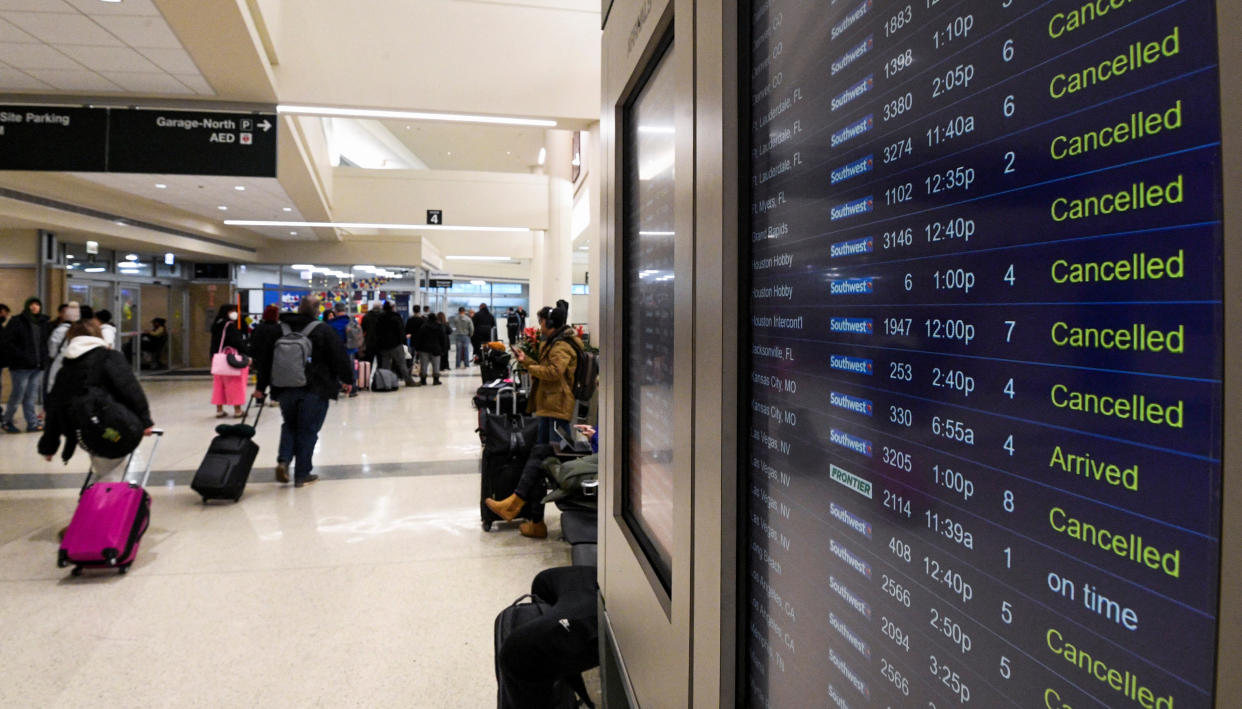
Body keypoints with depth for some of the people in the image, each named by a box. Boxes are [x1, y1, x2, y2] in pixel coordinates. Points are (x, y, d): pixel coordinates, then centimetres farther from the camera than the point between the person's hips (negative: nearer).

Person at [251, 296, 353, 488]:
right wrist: (346, 379, 8)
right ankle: (302, 475, 8)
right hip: (314, 390, -4)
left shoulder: (280, 330, 7)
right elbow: (339, 356, -7)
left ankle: (283, 461, 2)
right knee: (308, 431, 4)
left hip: (285, 389, 4)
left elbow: (265, 360, 10)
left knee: (289, 425, 22)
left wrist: (260, 387, 17)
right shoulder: (323, 331, -7)